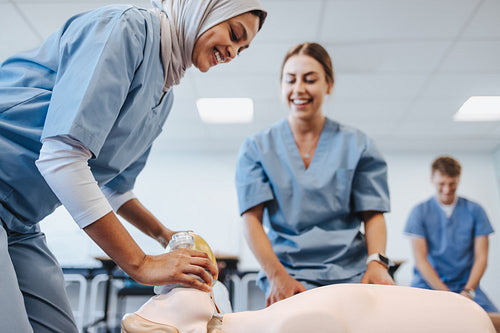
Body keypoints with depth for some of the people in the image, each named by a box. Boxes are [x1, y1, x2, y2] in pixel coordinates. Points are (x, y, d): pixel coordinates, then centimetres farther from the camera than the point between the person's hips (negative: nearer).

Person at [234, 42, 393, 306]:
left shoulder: (357, 146, 10)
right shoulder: (256, 148, 8)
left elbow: (373, 213, 7)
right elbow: (252, 218, -1)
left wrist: (377, 262, -13)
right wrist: (276, 274, -16)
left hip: (350, 273, 2)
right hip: (289, 276, -1)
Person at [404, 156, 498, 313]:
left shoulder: (475, 210, 8)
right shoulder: (419, 212, 2)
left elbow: (481, 257, 4)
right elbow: (420, 259, -4)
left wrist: (467, 292, -11)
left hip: (466, 285, 2)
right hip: (428, 285, -1)